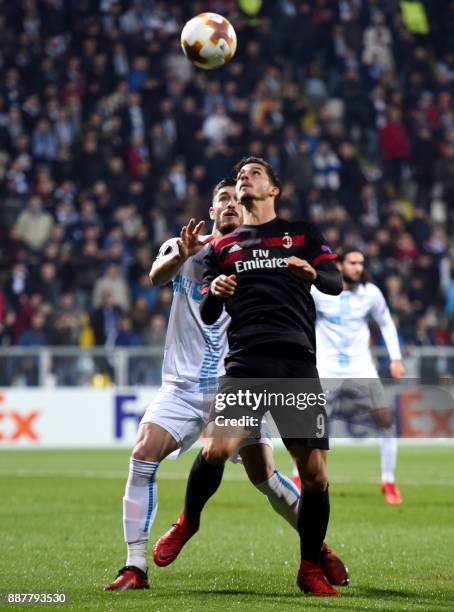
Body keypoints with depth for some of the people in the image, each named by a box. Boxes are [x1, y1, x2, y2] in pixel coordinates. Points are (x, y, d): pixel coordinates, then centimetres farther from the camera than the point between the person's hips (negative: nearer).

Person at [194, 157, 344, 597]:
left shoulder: (302, 234, 18)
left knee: (315, 473, -7)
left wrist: (312, 272, -17)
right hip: (244, 362, 0)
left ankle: (310, 568, 11)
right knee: (217, 450, -22)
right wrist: (214, 292, -6)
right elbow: (207, 316, 17)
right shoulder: (222, 247, 20)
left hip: (297, 363, 0)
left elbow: (335, 284, 6)